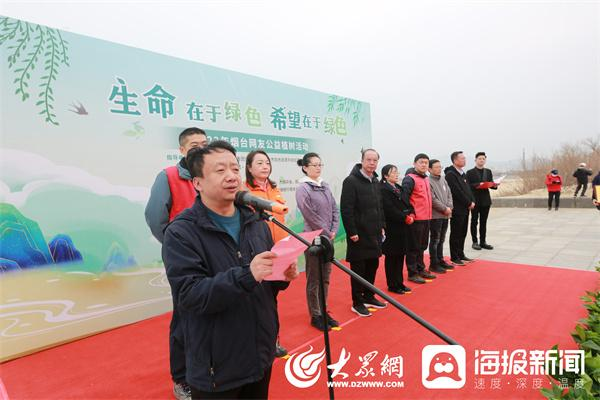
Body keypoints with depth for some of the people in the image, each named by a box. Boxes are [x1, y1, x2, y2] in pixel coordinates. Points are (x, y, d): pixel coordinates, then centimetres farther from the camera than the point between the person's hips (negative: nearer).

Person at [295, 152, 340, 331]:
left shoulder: (325, 185, 9)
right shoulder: (303, 188, -11)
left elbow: (334, 209, 10)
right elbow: (310, 216, -15)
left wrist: (334, 230, -2)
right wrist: (328, 233, -11)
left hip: (328, 238, 7)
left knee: (325, 277, 15)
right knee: (314, 279, 4)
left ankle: (323, 311, 29)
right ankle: (315, 316, 18)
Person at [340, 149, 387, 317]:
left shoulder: (375, 181, 12)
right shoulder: (351, 181, -13)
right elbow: (346, 209, -18)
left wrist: (382, 226, 14)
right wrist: (352, 232, -20)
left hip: (374, 233, 8)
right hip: (359, 234, -8)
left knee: (373, 266, 16)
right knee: (358, 268, 3)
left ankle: (368, 297, 32)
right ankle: (357, 302, 17)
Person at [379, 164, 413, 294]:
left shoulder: (398, 188, 15)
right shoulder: (383, 190, -12)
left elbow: (406, 204, 15)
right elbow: (390, 210, -20)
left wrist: (410, 214, -4)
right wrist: (405, 218, -15)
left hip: (401, 227, 8)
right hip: (391, 229, -8)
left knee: (400, 256, 13)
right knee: (391, 257, 2)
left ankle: (399, 283, 24)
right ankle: (392, 285, 13)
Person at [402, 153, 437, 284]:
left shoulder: (426, 178, 16)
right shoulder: (409, 179, -13)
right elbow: (404, 198, -19)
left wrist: (428, 213, 19)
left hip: (426, 218, 9)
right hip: (415, 219, -9)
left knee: (422, 246, 17)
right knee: (414, 247, 0)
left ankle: (420, 269, 30)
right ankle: (412, 273, 10)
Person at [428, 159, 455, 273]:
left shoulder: (443, 180, 13)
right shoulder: (428, 181, -12)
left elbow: (449, 195, 13)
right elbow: (432, 199, -17)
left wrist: (449, 207, -3)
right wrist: (445, 209, -12)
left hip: (445, 215, 8)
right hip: (435, 215, -7)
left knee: (441, 240, 16)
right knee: (435, 240, -1)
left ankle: (440, 260, 27)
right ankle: (433, 264, 7)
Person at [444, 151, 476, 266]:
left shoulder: (463, 173, 16)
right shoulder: (450, 174, -14)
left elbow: (468, 189, 17)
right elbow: (457, 192, -19)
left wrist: (472, 201, 2)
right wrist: (469, 203, -12)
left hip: (465, 208, 9)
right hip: (457, 209, -9)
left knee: (463, 234, 14)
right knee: (456, 234, -1)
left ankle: (461, 255, 25)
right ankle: (454, 258, 8)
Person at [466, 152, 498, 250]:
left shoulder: (488, 171, 15)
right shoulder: (470, 172, -2)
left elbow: (491, 183, 13)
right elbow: (468, 186, -9)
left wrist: (494, 185, -9)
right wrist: (477, 185, -24)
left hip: (486, 200, 5)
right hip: (475, 200, -5)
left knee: (483, 222, 10)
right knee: (474, 221, 3)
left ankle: (483, 242, 17)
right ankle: (475, 242, 9)